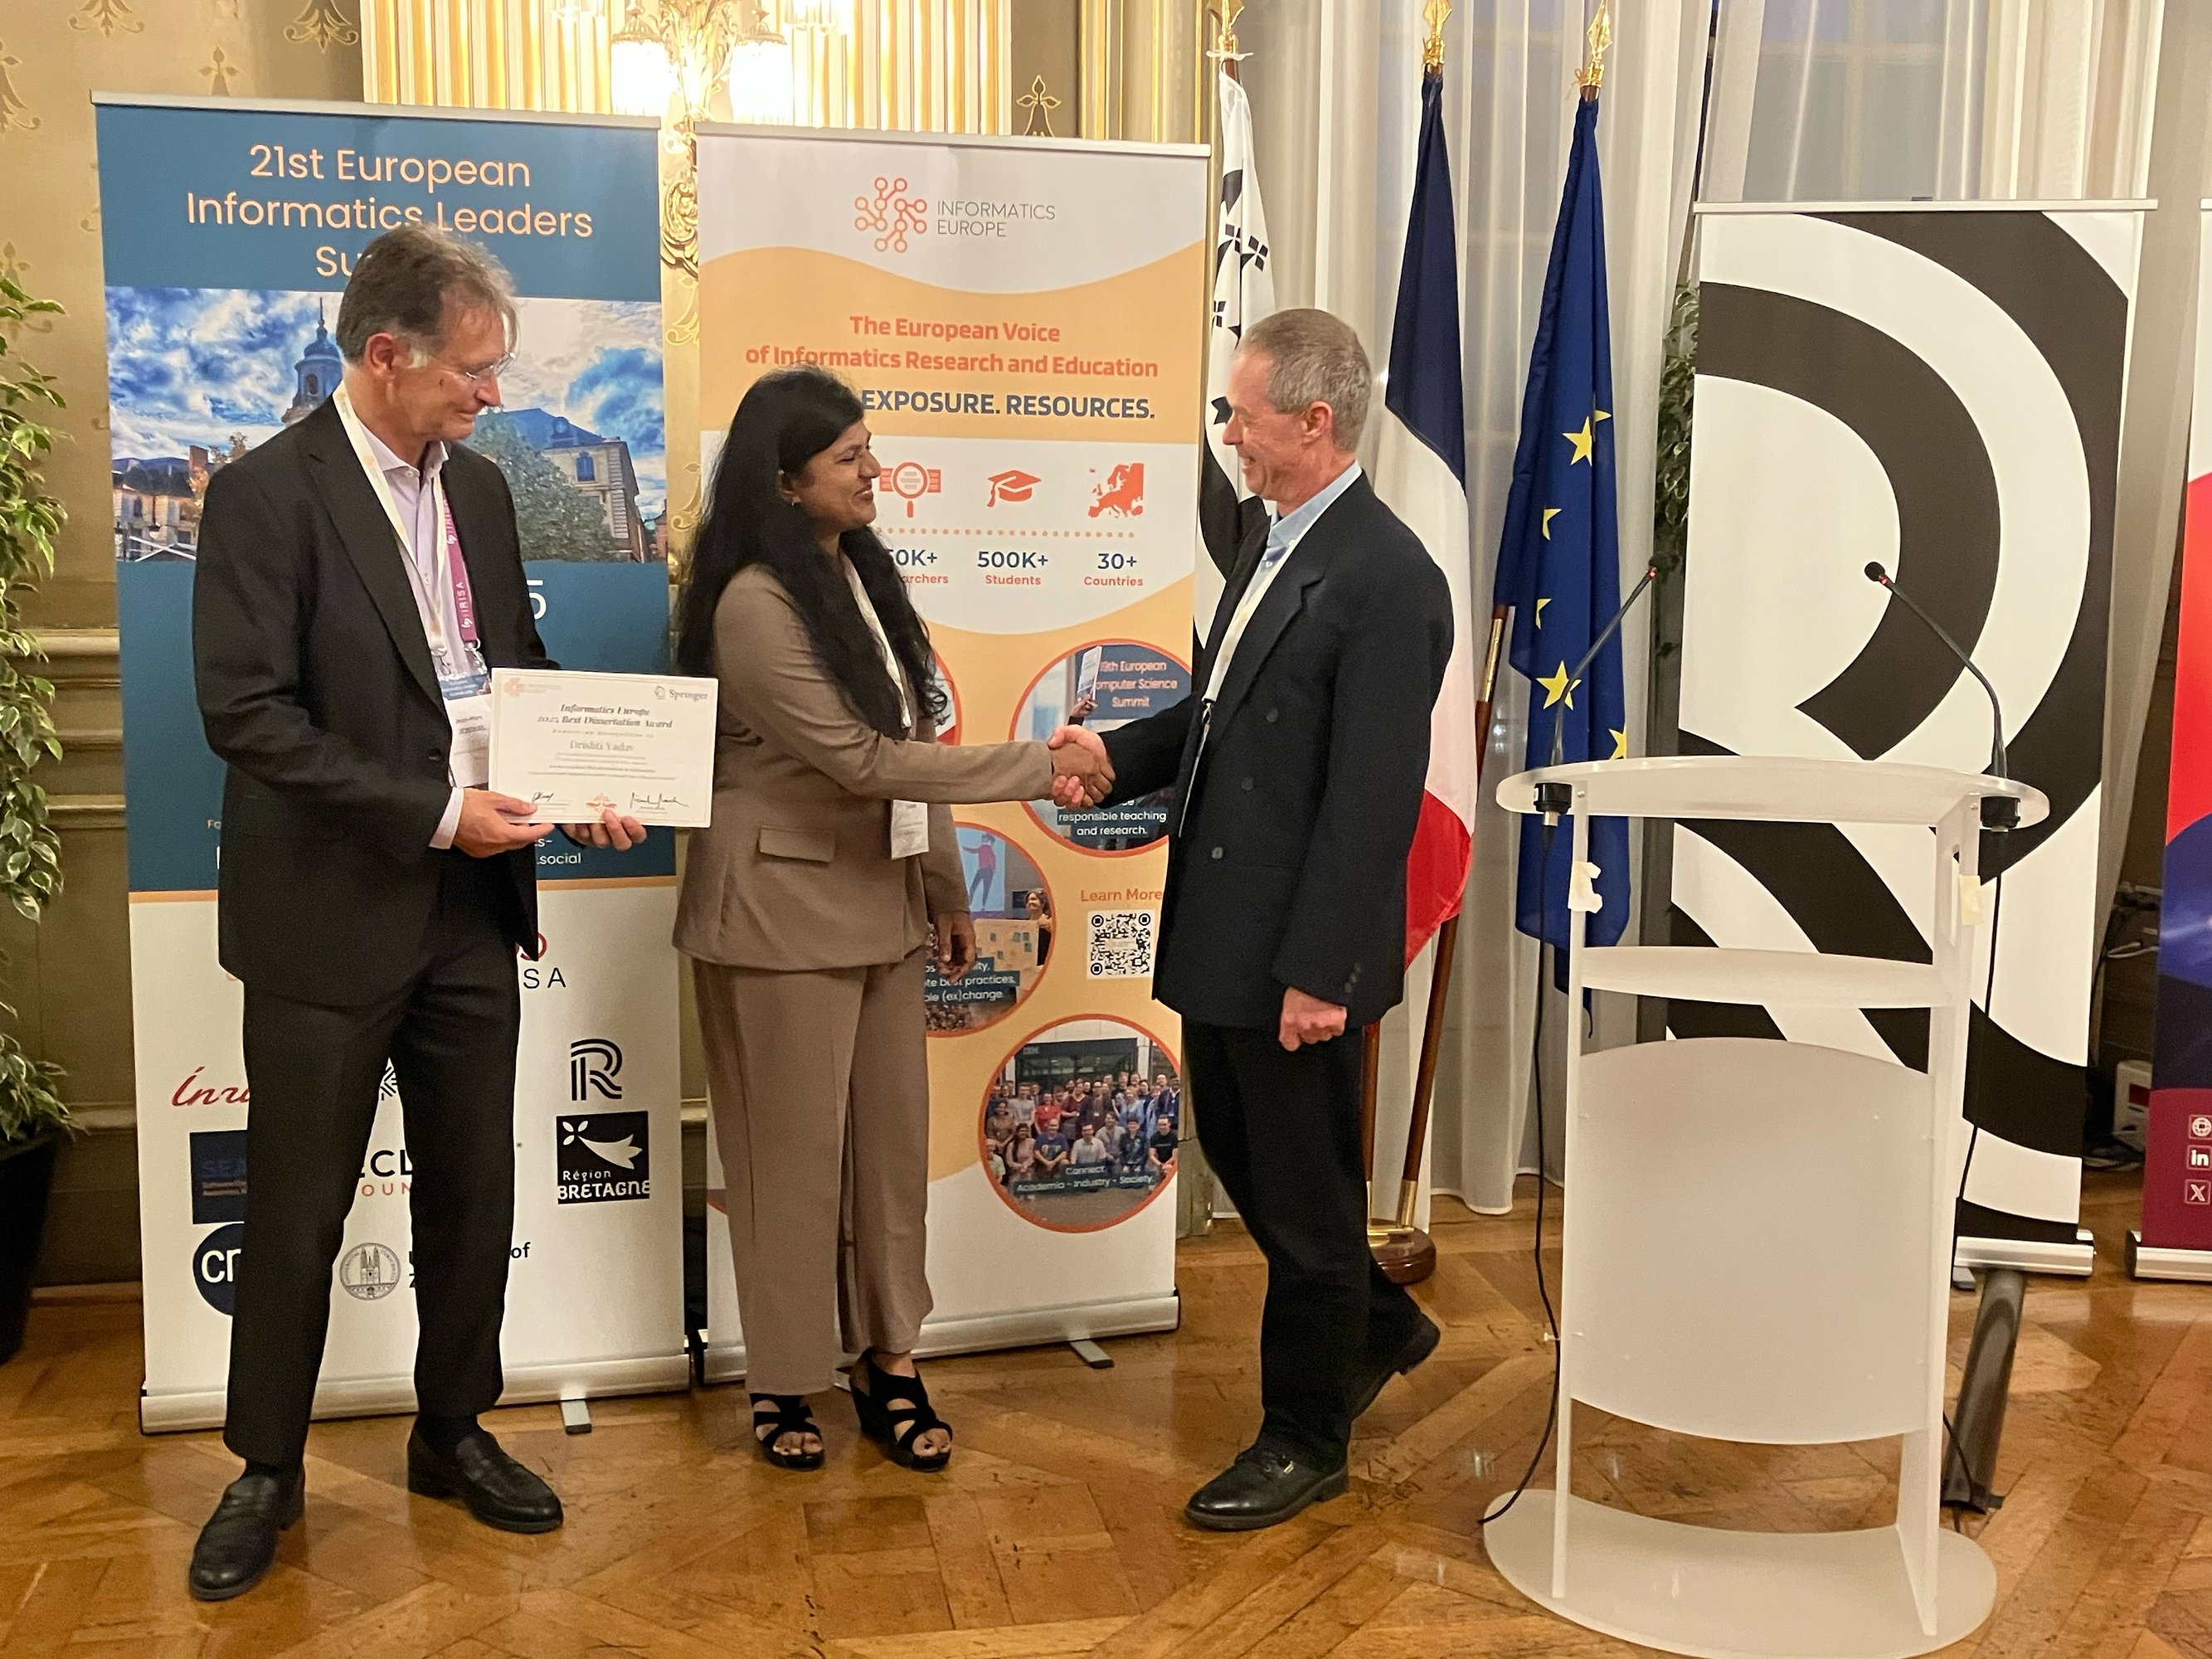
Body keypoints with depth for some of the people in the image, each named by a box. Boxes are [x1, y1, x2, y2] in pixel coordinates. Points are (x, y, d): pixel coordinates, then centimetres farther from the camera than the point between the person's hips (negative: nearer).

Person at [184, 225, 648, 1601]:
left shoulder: (478, 489, 8)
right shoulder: (265, 496, -12)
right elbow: (246, 712, -18)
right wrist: (433, 811, -21)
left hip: (471, 911, 6)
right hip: (332, 918, -6)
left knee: (474, 1192, 15)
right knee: (298, 1212, 9)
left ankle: (455, 1432, 33)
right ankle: (269, 1470, 28)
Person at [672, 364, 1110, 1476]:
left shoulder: (861, 573, 8)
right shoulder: (755, 607, -18)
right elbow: (863, 760, -22)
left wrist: (946, 888, 11)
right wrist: (1039, 769, -20)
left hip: (883, 902, 7)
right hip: (784, 913, -7)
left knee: (893, 1139, 11)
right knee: (795, 1153, 5)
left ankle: (887, 1363, 24)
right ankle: (782, 1381, 23)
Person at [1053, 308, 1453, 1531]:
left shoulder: (1385, 577, -19)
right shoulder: (1272, 544, 11)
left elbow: (1374, 795, -22)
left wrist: (1320, 971, -22)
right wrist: (1119, 751, 4)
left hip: (1296, 951, -9)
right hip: (1220, 927, 10)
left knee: (1304, 1185, 7)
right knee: (1235, 1149, 22)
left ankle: (1304, 1438, 27)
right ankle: (1377, 1325, 44)